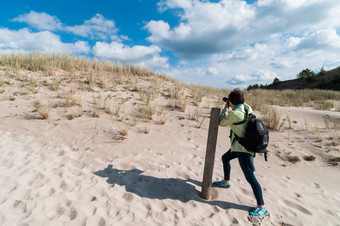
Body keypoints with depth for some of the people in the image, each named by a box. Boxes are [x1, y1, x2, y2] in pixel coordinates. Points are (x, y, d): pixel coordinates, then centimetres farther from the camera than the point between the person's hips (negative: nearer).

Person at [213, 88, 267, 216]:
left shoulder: (234, 113, -24)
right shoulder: (247, 108, -1)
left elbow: (222, 123, -6)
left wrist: (225, 108, 3)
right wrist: (230, 108, 15)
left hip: (243, 149, -10)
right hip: (241, 146, 10)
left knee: (250, 177, -3)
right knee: (225, 158, 25)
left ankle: (261, 207, 9)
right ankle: (226, 182, 44)